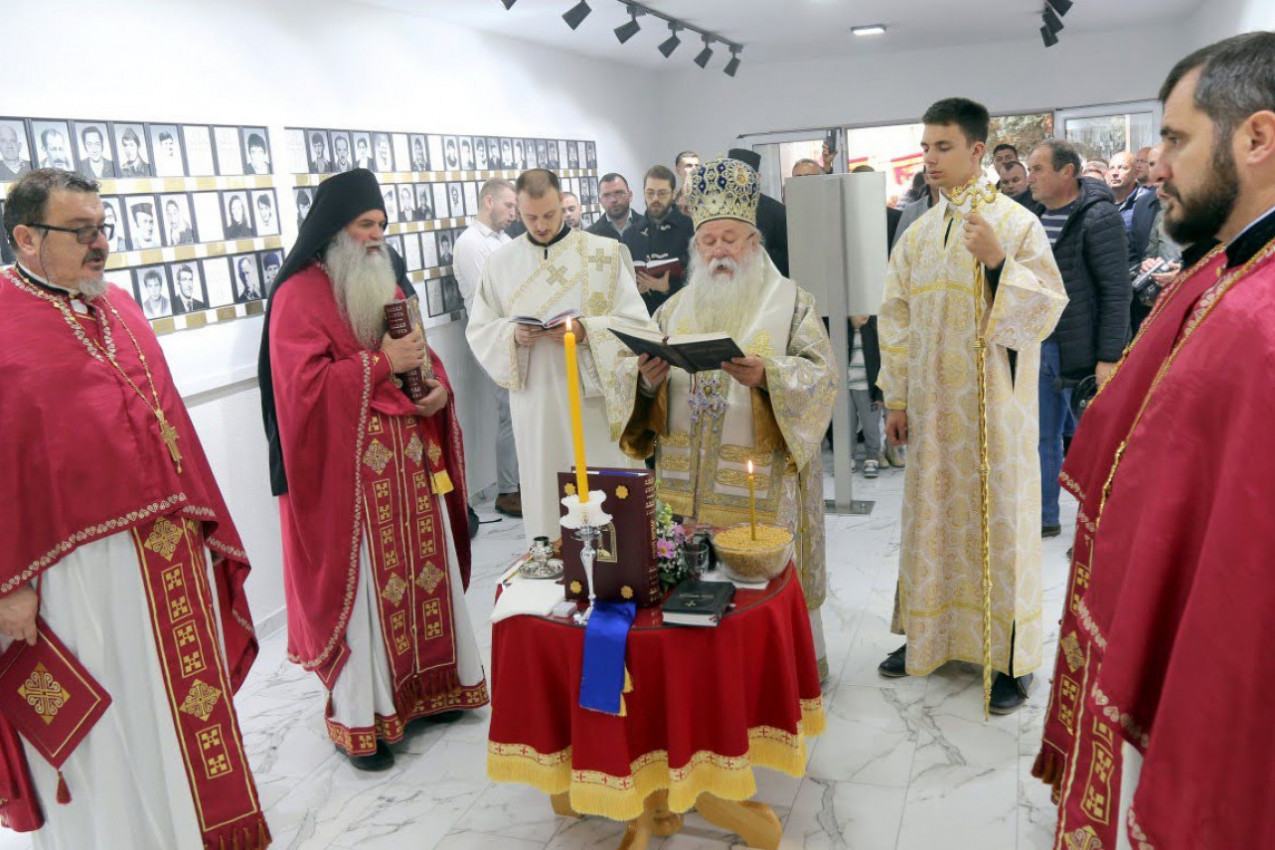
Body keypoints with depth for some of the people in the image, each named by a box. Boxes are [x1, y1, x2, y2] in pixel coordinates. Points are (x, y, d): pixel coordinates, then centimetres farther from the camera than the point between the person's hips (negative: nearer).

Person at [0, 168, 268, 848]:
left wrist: (198, 521, 15)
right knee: (99, 732, 8)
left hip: (172, 554, 7)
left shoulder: (120, 308, 10)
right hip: (77, 569, -6)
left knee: (183, 704, 19)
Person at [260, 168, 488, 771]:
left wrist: (438, 386, -2)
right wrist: (380, 363, -18)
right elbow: (303, 384, -17)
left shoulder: (388, 281, 15)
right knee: (362, 582, -1)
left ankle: (430, 686, 29)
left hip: (413, 457, 7)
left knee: (426, 569, 12)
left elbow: (421, 350, 19)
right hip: (349, 468, -7)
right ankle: (359, 717, 13)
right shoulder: (300, 294, -8)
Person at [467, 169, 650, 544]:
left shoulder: (605, 253, 0)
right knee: (544, 490, 6)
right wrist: (512, 335, -12)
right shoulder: (500, 263, 7)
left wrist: (585, 331, -19)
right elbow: (478, 330, 9)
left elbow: (636, 322, -3)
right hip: (534, 399, 2)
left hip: (594, 394, -1)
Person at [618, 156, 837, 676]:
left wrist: (767, 375, -25)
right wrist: (647, 378, -14)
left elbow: (821, 375, -7)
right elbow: (630, 375, 9)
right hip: (688, 477, 4)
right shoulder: (676, 309, 13)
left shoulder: (790, 302, 2)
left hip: (761, 481, -3)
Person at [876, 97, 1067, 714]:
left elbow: (1046, 313, -9)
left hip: (994, 405, -4)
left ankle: (1012, 656, 14)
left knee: (998, 518, 1)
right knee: (933, 515, 12)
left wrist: (999, 261, -24)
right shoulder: (918, 234, 9)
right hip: (931, 407, 5)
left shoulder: (1017, 223, -5)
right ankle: (930, 634, 27)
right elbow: (895, 317, 12)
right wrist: (896, 397, 8)